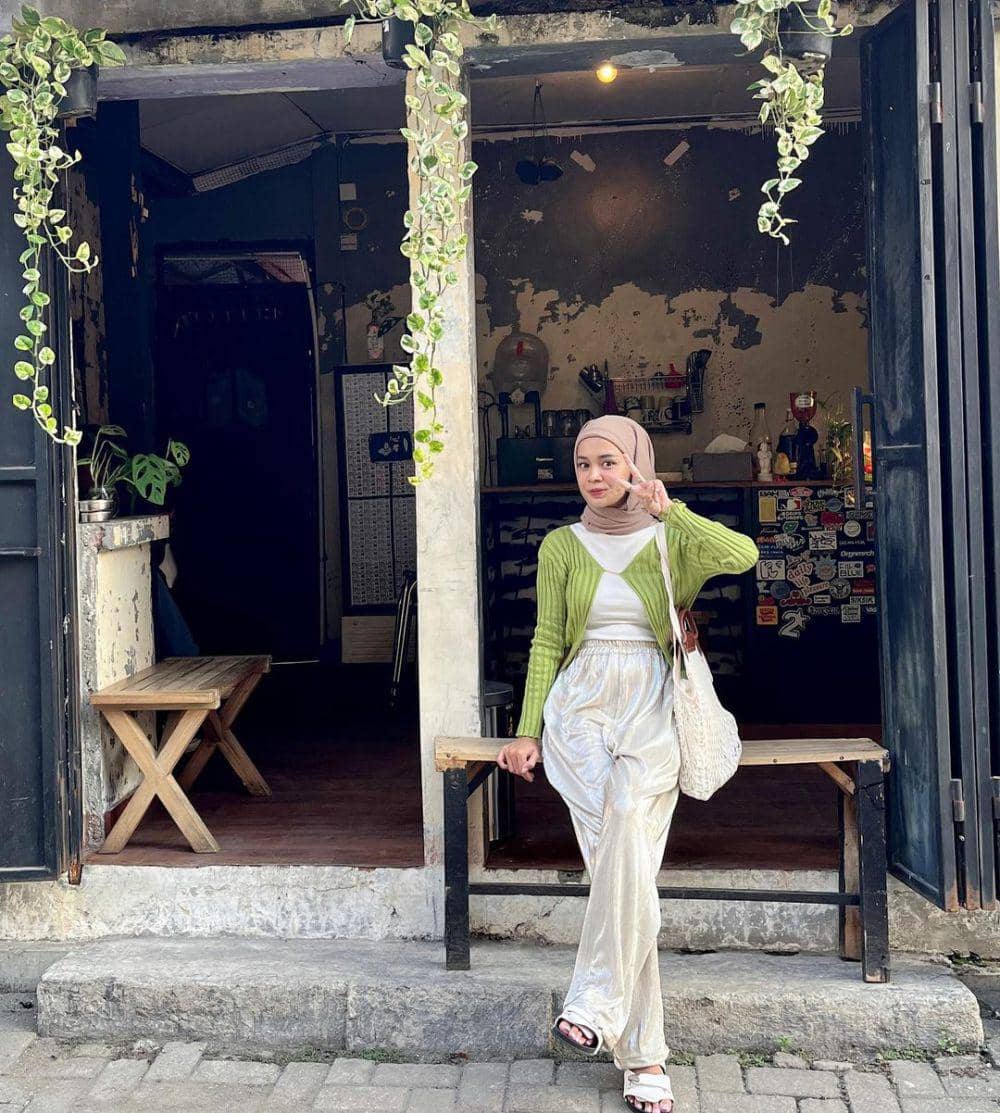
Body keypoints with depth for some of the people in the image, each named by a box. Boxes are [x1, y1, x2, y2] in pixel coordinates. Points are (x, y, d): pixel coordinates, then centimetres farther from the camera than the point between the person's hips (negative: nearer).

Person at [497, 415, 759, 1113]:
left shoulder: (673, 540, 7)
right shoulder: (562, 546, 10)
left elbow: (744, 554, -13)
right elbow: (547, 642, 10)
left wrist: (669, 510, -17)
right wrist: (529, 732, 5)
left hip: (652, 713, 0)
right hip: (580, 710, 1)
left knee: (630, 830, -30)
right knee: (622, 863, -14)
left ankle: (597, 1001, -21)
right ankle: (643, 1055, -7)